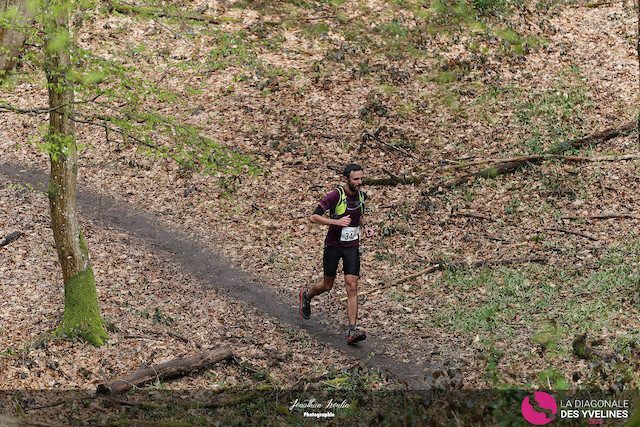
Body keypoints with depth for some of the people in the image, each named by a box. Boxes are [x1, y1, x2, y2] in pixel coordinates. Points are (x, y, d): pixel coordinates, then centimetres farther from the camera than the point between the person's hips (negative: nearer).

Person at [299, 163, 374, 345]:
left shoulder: (362, 195, 2)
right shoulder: (335, 195, -18)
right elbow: (314, 217, -19)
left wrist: (365, 226, 3)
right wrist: (337, 222, -30)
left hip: (352, 247, 4)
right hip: (333, 245, -4)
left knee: (352, 287, -9)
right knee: (327, 285, 11)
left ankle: (352, 330, -11)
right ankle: (306, 296, 46)